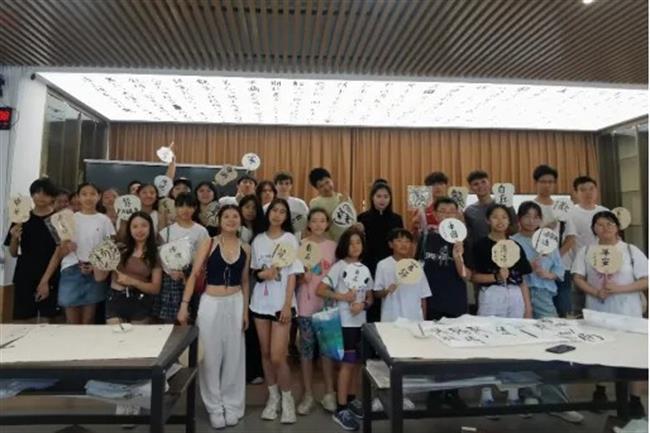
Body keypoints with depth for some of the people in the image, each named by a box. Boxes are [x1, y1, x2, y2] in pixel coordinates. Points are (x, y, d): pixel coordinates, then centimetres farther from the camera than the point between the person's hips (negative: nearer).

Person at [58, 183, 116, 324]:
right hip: (71, 271, 0)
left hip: (95, 272, 0)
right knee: (73, 322, 3)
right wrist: (66, 247, -19)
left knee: (88, 322, 6)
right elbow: (61, 253, 3)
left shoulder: (104, 220, 4)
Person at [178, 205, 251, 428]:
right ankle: (215, 407, 23)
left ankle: (232, 405, 26)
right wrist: (184, 304, -12)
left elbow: (244, 281, 9)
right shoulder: (208, 244, -4)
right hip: (211, 303, -2)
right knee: (211, 355, 6)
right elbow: (194, 275, -6)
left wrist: (245, 310, 5)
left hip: (235, 304, 2)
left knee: (234, 355, 10)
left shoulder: (245, 249, 4)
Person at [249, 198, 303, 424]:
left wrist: (287, 305, -12)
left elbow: (292, 275, -7)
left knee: (277, 356, -7)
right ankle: (273, 396, 28)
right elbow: (253, 270, 14)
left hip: (281, 303, -4)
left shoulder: (290, 239, -3)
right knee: (265, 353, 11)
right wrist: (262, 274, -9)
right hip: (260, 302, 4)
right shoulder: (258, 240, 7)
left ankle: (287, 399, 15)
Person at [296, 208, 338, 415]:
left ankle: (329, 393, 23)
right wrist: (302, 276, -16)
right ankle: (308, 394, 20)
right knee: (307, 348, 6)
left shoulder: (333, 246, 4)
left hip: (328, 303, 1)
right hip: (306, 304, -1)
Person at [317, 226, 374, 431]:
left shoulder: (365, 269, 7)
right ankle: (340, 409, 8)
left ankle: (351, 399, 31)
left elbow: (369, 297, 11)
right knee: (347, 363, -2)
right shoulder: (339, 266, -9)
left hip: (360, 321, 6)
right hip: (344, 322, -6)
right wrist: (342, 296, -21)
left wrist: (362, 305, -10)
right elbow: (320, 290, -14)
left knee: (357, 362, 14)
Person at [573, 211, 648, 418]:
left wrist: (618, 289, -19)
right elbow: (577, 278, -1)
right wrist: (596, 292, -16)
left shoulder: (631, 250, -4)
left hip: (627, 312, -2)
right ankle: (600, 390, 31)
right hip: (597, 311, 2)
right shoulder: (586, 251, 2)